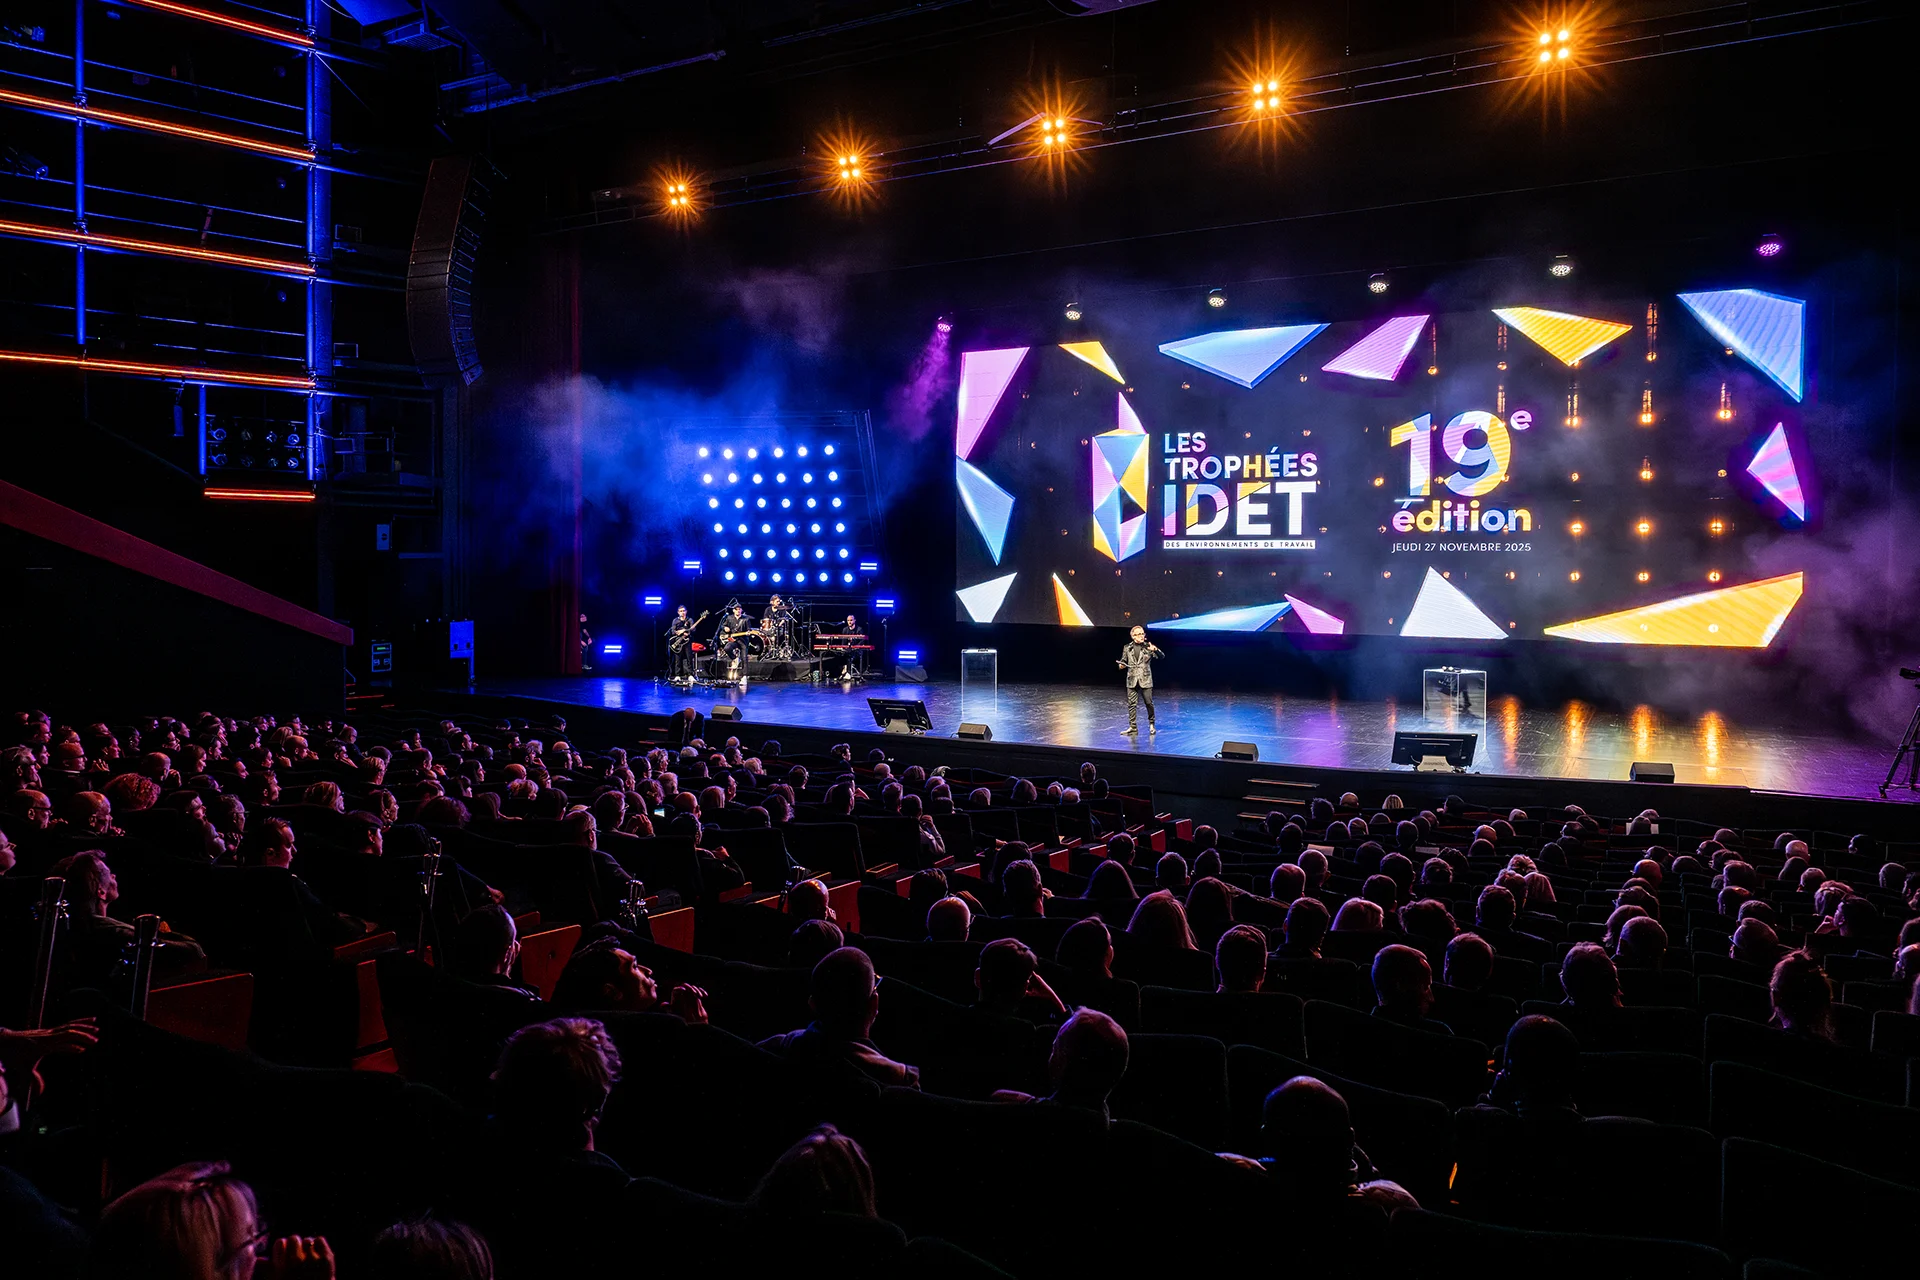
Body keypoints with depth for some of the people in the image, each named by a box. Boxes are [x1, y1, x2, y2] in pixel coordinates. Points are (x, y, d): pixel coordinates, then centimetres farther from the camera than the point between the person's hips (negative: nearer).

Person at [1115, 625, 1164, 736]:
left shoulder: (1148, 646, -1)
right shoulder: (1127, 648, 6)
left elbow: (1162, 656, -10)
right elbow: (1123, 661, 16)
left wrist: (1155, 649, -30)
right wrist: (1121, 665, -8)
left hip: (1145, 680, -2)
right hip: (1132, 680, 2)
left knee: (1149, 703, 2)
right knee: (1132, 704, 1)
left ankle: (1151, 725, 21)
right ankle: (1133, 727, 6)